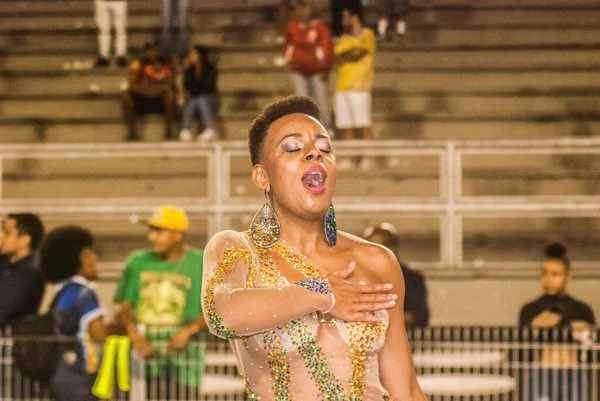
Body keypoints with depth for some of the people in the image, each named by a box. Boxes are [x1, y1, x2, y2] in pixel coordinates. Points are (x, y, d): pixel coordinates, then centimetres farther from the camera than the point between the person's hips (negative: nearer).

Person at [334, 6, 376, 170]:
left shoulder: (366, 35, 2)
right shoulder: (344, 38, 22)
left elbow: (359, 53, -10)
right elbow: (337, 58, 11)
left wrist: (343, 57, 3)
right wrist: (350, 54, -6)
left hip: (359, 85, -6)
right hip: (343, 86, 6)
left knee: (363, 124, -9)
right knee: (345, 125, 2)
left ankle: (367, 157, -7)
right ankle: (347, 159, 2)